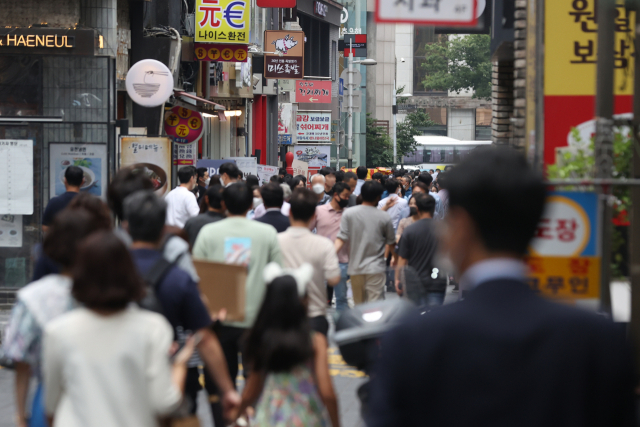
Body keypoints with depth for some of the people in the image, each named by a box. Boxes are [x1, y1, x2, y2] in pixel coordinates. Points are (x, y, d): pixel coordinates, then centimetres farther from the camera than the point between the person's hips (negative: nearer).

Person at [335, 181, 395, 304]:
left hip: (355, 267, 2)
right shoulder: (385, 217, -4)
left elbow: (341, 239, -9)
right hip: (376, 268, -2)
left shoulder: (348, 214, -2)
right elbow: (391, 243, 7)